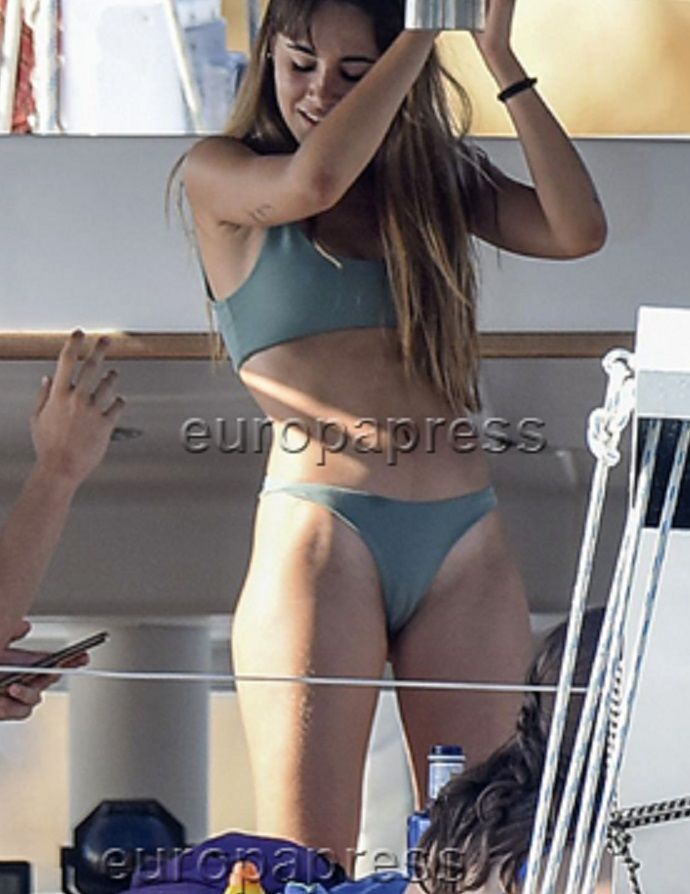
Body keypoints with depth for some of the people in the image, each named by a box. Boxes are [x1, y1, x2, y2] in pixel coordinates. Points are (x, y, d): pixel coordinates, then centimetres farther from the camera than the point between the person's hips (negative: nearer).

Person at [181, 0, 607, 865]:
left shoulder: (435, 173, 15)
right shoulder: (219, 176, 5)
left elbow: (576, 230, 0)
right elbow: (312, 182, -17)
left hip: (463, 541, 4)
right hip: (319, 529, -4)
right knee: (304, 859, -6)